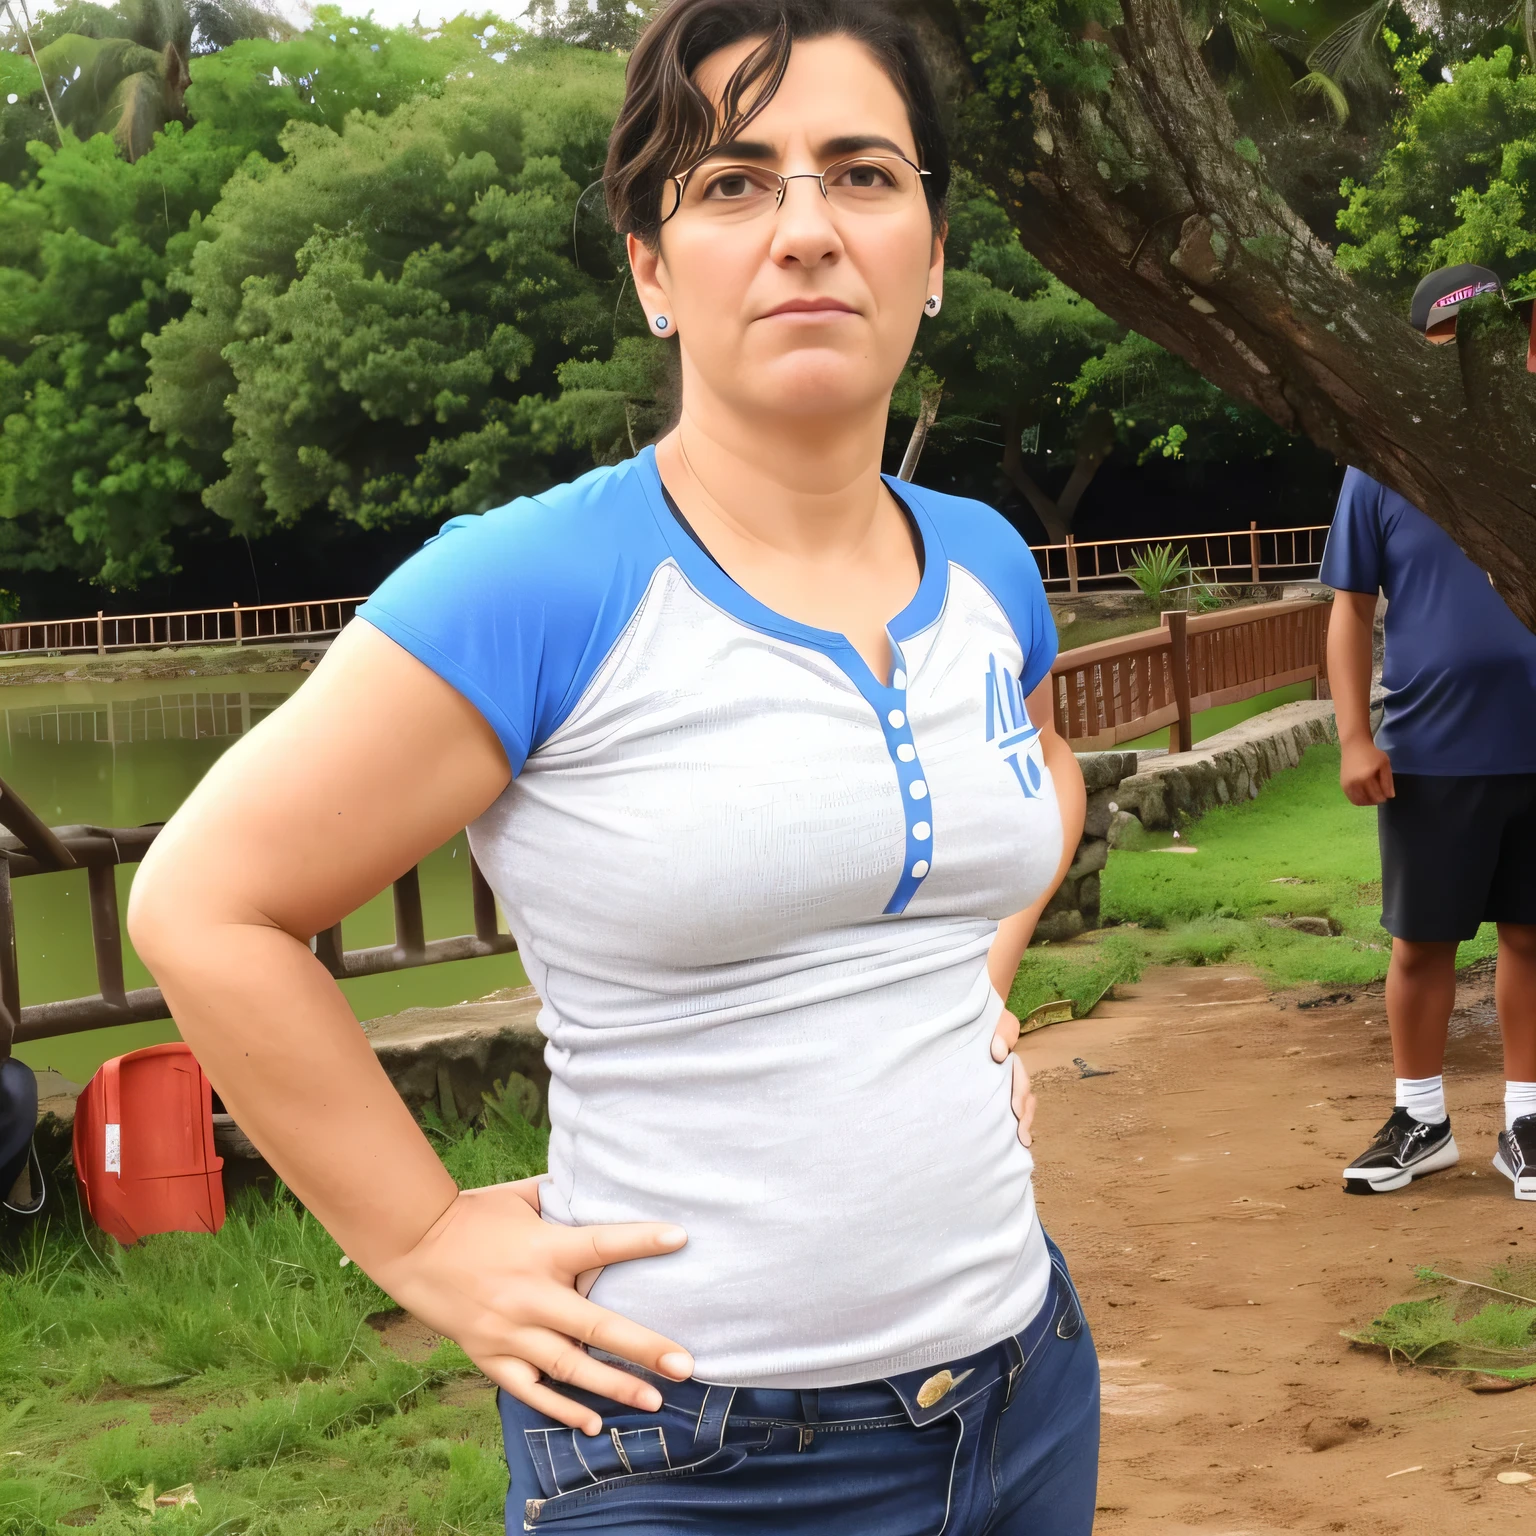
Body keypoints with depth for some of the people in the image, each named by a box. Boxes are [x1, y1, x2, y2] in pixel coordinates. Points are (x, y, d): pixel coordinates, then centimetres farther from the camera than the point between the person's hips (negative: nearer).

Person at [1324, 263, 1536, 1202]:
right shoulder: (1384, 467, 1)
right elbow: (1353, 609, 1)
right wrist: (1355, 738, -5)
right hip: (1430, 753, -1)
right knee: (1422, 943, 8)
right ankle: (1421, 1122, 23)